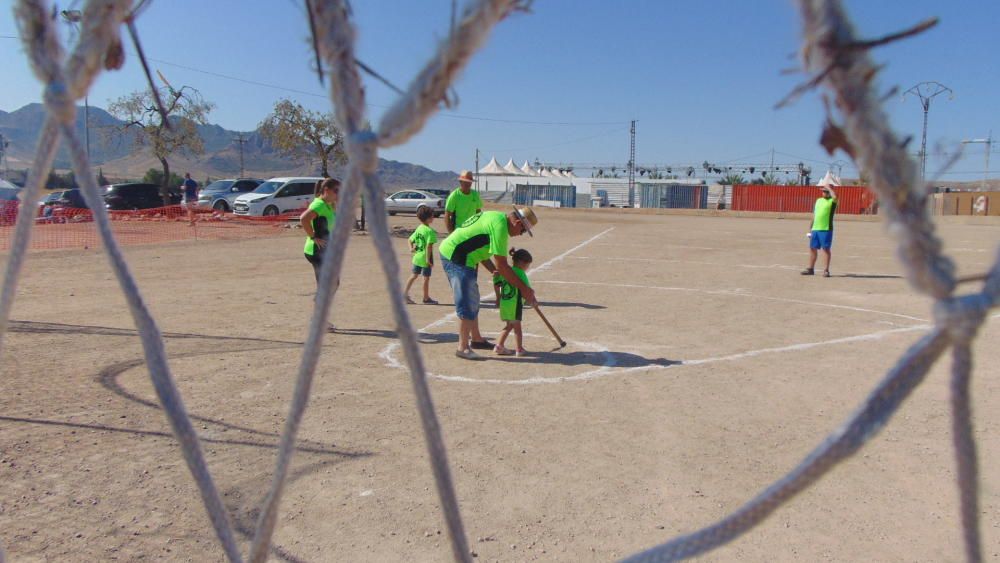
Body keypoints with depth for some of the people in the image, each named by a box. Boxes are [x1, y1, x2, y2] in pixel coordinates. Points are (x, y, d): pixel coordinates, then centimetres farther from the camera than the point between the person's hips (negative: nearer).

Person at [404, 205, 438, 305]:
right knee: (426, 278, 4)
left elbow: (411, 239, 15)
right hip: (425, 258, -8)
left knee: (414, 275, 16)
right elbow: (429, 246, -23)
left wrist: (411, 248, 5)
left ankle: (405, 293, 15)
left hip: (417, 256, 8)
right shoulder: (430, 231, -18)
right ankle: (426, 298, 14)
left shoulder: (419, 228, 9)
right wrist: (428, 259, -22)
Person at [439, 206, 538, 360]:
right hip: (456, 258, -11)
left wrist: (494, 270, 5)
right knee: (467, 304, -8)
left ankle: (476, 339, 30)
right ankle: (463, 347, -1)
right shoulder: (500, 226, -19)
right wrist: (523, 288, -14)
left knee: (472, 300, 19)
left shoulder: (494, 216, 12)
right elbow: (501, 265, -20)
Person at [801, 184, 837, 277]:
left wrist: (828, 187, -14)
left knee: (826, 249, -3)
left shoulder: (832, 201, -2)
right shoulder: (818, 200, 17)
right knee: (812, 248, 9)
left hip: (826, 229, -6)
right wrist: (811, 228, 18)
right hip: (815, 229, 6)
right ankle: (811, 269, 18)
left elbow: (835, 197, -28)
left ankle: (826, 270, 2)